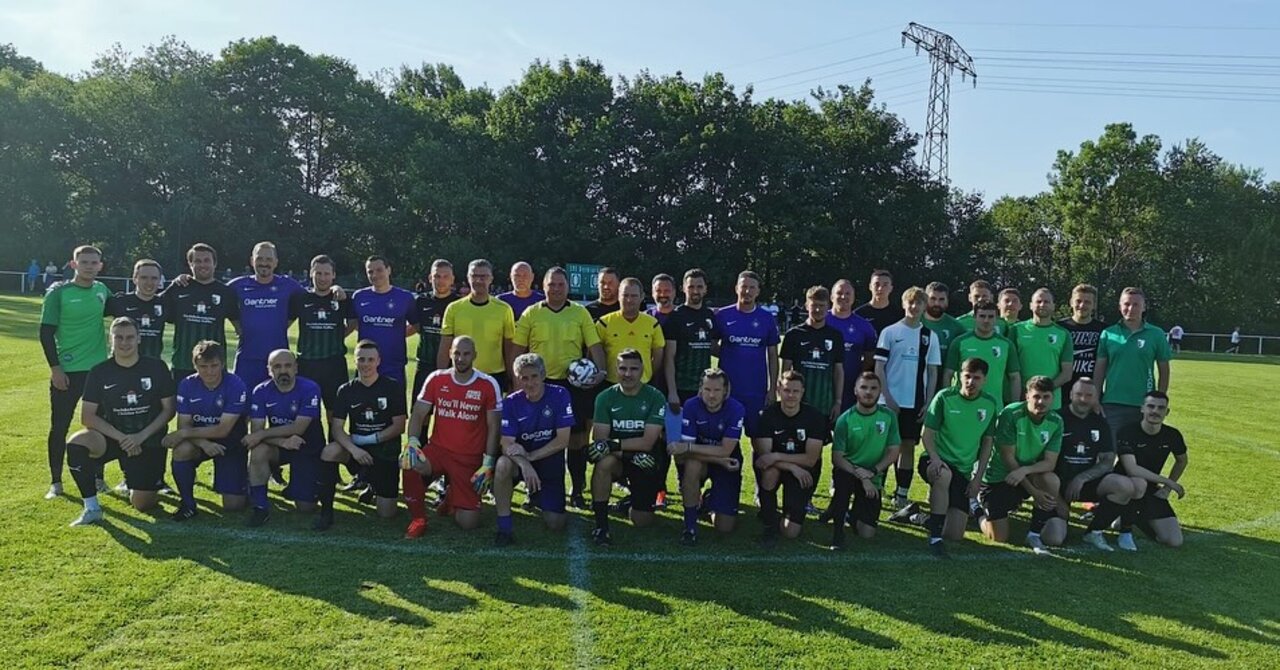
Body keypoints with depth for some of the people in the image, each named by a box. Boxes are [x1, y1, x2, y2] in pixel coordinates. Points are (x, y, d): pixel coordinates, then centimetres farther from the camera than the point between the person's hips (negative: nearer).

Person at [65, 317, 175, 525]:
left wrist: (141, 436, -16)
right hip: (112, 437, 1)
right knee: (76, 443, -32)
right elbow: (87, 416, -7)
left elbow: (168, 409, -3)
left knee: (143, 505, -5)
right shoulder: (99, 372, -4)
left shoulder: (156, 368, -5)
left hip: (149, 440, -1)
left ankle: (134, 484, 35)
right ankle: (92, 508, -16)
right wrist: (120, 437, -19)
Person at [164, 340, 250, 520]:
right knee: (182, 449, -34)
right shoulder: (187, 385, -10)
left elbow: (223, 430, -25)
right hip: (199, 440, 3)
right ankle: (187, 502, -12)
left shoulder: (236, 386, -22)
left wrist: (184, 433, -27)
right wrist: (203, 443, -32)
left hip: (230, 443, -3)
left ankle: (243, 481, 27)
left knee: (234, 505, -9)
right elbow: (183, 425, -13)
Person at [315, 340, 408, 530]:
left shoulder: (393, 387, -5)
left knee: (387, 514, -6)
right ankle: (326, 511, -19)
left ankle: (374, 487, 29)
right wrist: (353, 449, -25)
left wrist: (370, 439, -16)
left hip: (385, 450, -2)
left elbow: (399, 426, -8)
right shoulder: (346, 390, 1)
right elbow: (336, 428, -7)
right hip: (356, 447, 2)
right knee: (329, 451, -33)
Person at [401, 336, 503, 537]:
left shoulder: (488, 385, -6)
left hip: (470, 459, -1)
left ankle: (452, 496, 28)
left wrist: (488, 464, -7)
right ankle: (418, 518, -8)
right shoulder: (436, 379, -1)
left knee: (468, 523, -9)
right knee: (408, 462, -32)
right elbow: (418, 415, 0)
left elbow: (493, 427, -2)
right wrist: (413, 441, -19)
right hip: (437, 450, 1)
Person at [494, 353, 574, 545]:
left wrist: (530, 456, -22)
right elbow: (507, 444, -16)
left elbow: (562, 441, -15)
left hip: (550, 460, 0)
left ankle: (537, 495, 27)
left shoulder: (560, 395, -13)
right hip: (522, 458, 0)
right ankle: (505, 526, -21)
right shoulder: (511, 402, -9)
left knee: (556, 523, -7)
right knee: (503, 465, -36)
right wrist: (524, 464, -37)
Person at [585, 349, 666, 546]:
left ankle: (634, 499, 33)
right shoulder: (606, 397, -6)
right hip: (617, 459, 0)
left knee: (642, 522, -3)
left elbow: (647, 442, -18)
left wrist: (614, 444, -29)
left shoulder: (655, 398, -10)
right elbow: (599, 439, -14)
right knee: (604, 461, -36)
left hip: (645, 462, 0)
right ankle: (601, 524, -24)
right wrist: (630, 453, -28)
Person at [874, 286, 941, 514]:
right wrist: (887, 397, -10)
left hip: (916, 402, 3)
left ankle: (902, 496, 9)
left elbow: (932, 372, 9)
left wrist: (928, 402, 1)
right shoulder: (890, 332, 0)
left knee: (908, 446, 5)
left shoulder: (930, 336, 8)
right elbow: (879, 367, -2)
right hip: (891, 400, -3)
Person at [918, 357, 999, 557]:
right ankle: (935, 537, -29)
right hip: (936, 461, -3)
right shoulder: (945, 397, -9)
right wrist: (935, 458, -26)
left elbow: (987, 443, 8)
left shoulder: (990, 404, 1)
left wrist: (978, 478, 2)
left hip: (963, 471, 3)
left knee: (955, 535, -4)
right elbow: (926, 434, -7)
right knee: (944, 475, -43)